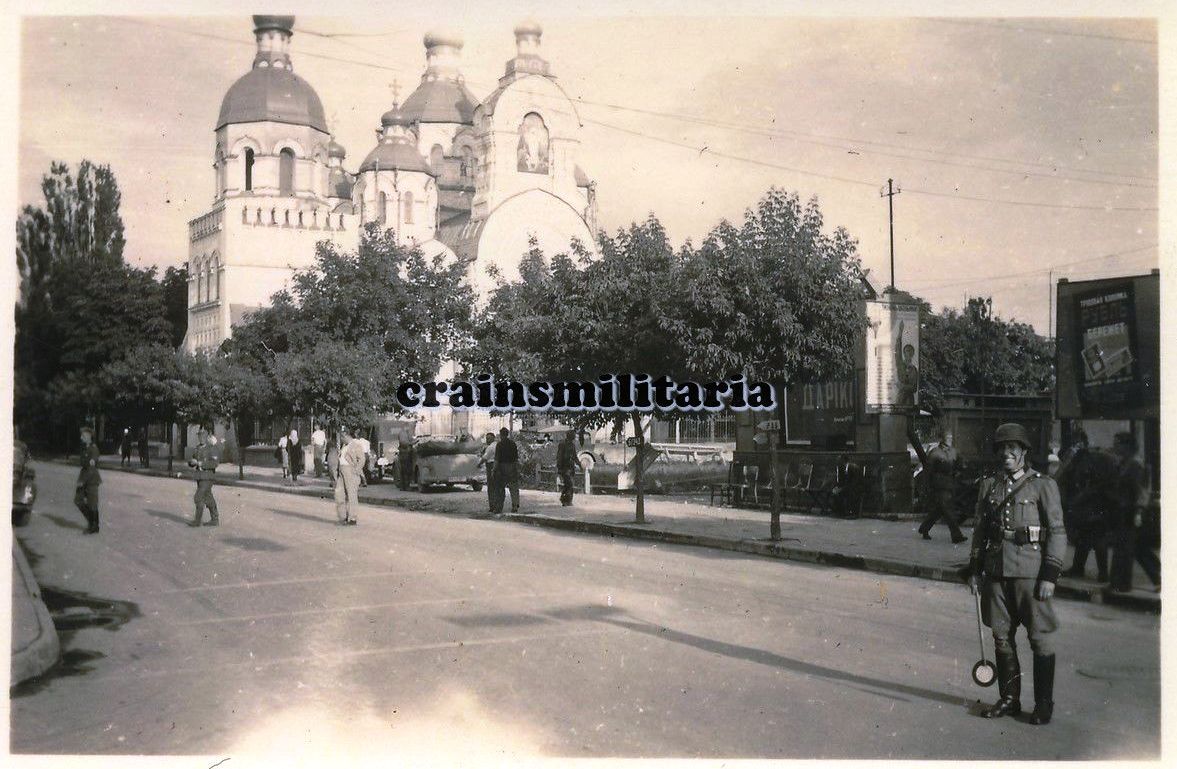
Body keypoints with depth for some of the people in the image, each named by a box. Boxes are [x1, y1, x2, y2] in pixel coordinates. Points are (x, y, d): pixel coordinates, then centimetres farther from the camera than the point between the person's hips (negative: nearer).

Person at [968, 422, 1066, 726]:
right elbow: (980, 530, 16)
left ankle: (1044, 704, 11)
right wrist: (974, 570, 10)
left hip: (1030, 572, -4)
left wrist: (1050, 576, -10)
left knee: (1041, 638, 0)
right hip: (996, 571, 5)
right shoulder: (989, 485, 11)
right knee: (1002, 636, 10)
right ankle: (1009, 699, 21)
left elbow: (1057, 533, -4)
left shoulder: (1043, 485, -2)